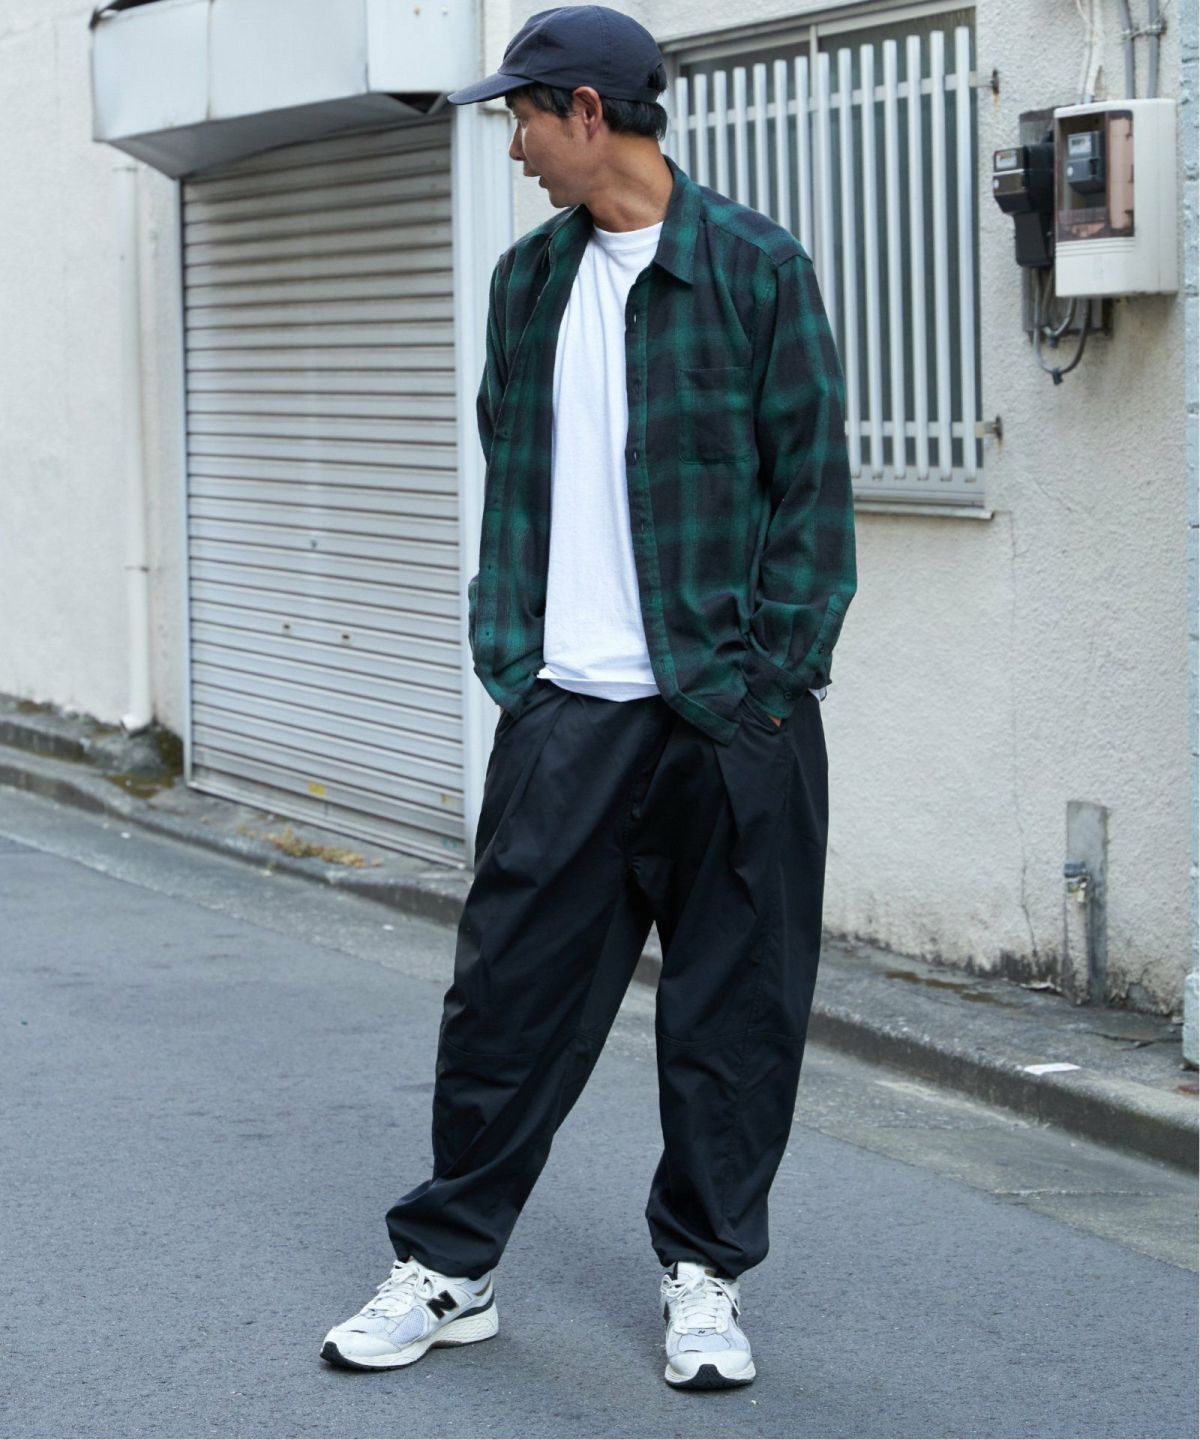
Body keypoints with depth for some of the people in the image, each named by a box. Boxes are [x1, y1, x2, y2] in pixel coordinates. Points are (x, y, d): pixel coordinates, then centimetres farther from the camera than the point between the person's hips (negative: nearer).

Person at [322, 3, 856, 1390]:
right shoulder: (529, 278, 11)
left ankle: (704, 1276, 19)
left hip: (729, 709, -3)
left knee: (734, 1003, 5)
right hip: (567, 708, 4)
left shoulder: (755, 266, -3)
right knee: (507, 991, 4)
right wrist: (505, 651, 4)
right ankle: (447, 1269, 17)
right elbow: (508, 478, 15)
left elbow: (811, 482, -4)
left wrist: (771, 676, -9)